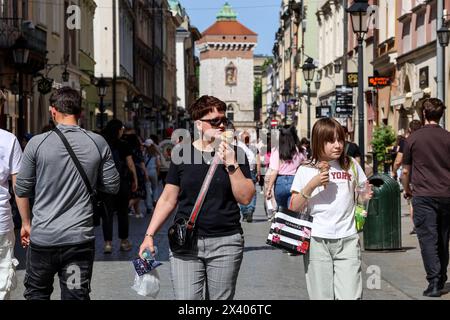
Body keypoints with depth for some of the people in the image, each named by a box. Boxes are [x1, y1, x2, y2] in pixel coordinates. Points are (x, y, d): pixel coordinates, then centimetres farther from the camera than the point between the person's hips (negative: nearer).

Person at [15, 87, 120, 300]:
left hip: (43, 237, -1)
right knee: (77, 296, 8)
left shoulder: (37, 143, -8)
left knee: (36, 293, 18)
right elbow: (112, 186, 5)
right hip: (80, 238, 1)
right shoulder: (98, 143, -3)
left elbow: (21, 190, -1)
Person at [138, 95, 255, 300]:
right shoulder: (182, 154, 5)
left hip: (225, 242, 0)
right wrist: (150, 235, 3)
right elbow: (168, 199, 8)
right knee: (186, 298, -8)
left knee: (221, 298, 6)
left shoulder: (234, 154, 4)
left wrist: (231, 165, -13)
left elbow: (245, 198, -3)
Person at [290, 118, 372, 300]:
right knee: (322, 296, 2)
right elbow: (294, 208, -2)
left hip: (348, 239, 1)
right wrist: (312, 184, -14)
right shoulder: (306, 170, 2)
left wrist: (366, 196, 1)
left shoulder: (351, 165, 8)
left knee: (350, 296, -6)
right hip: (317, 241, -1)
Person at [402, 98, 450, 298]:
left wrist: (407, 190, 22)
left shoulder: (414, 138, -1)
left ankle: (434, 283, -13)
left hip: (423, 195, -3)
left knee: (428, 239, -4)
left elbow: (406, 170, 5)